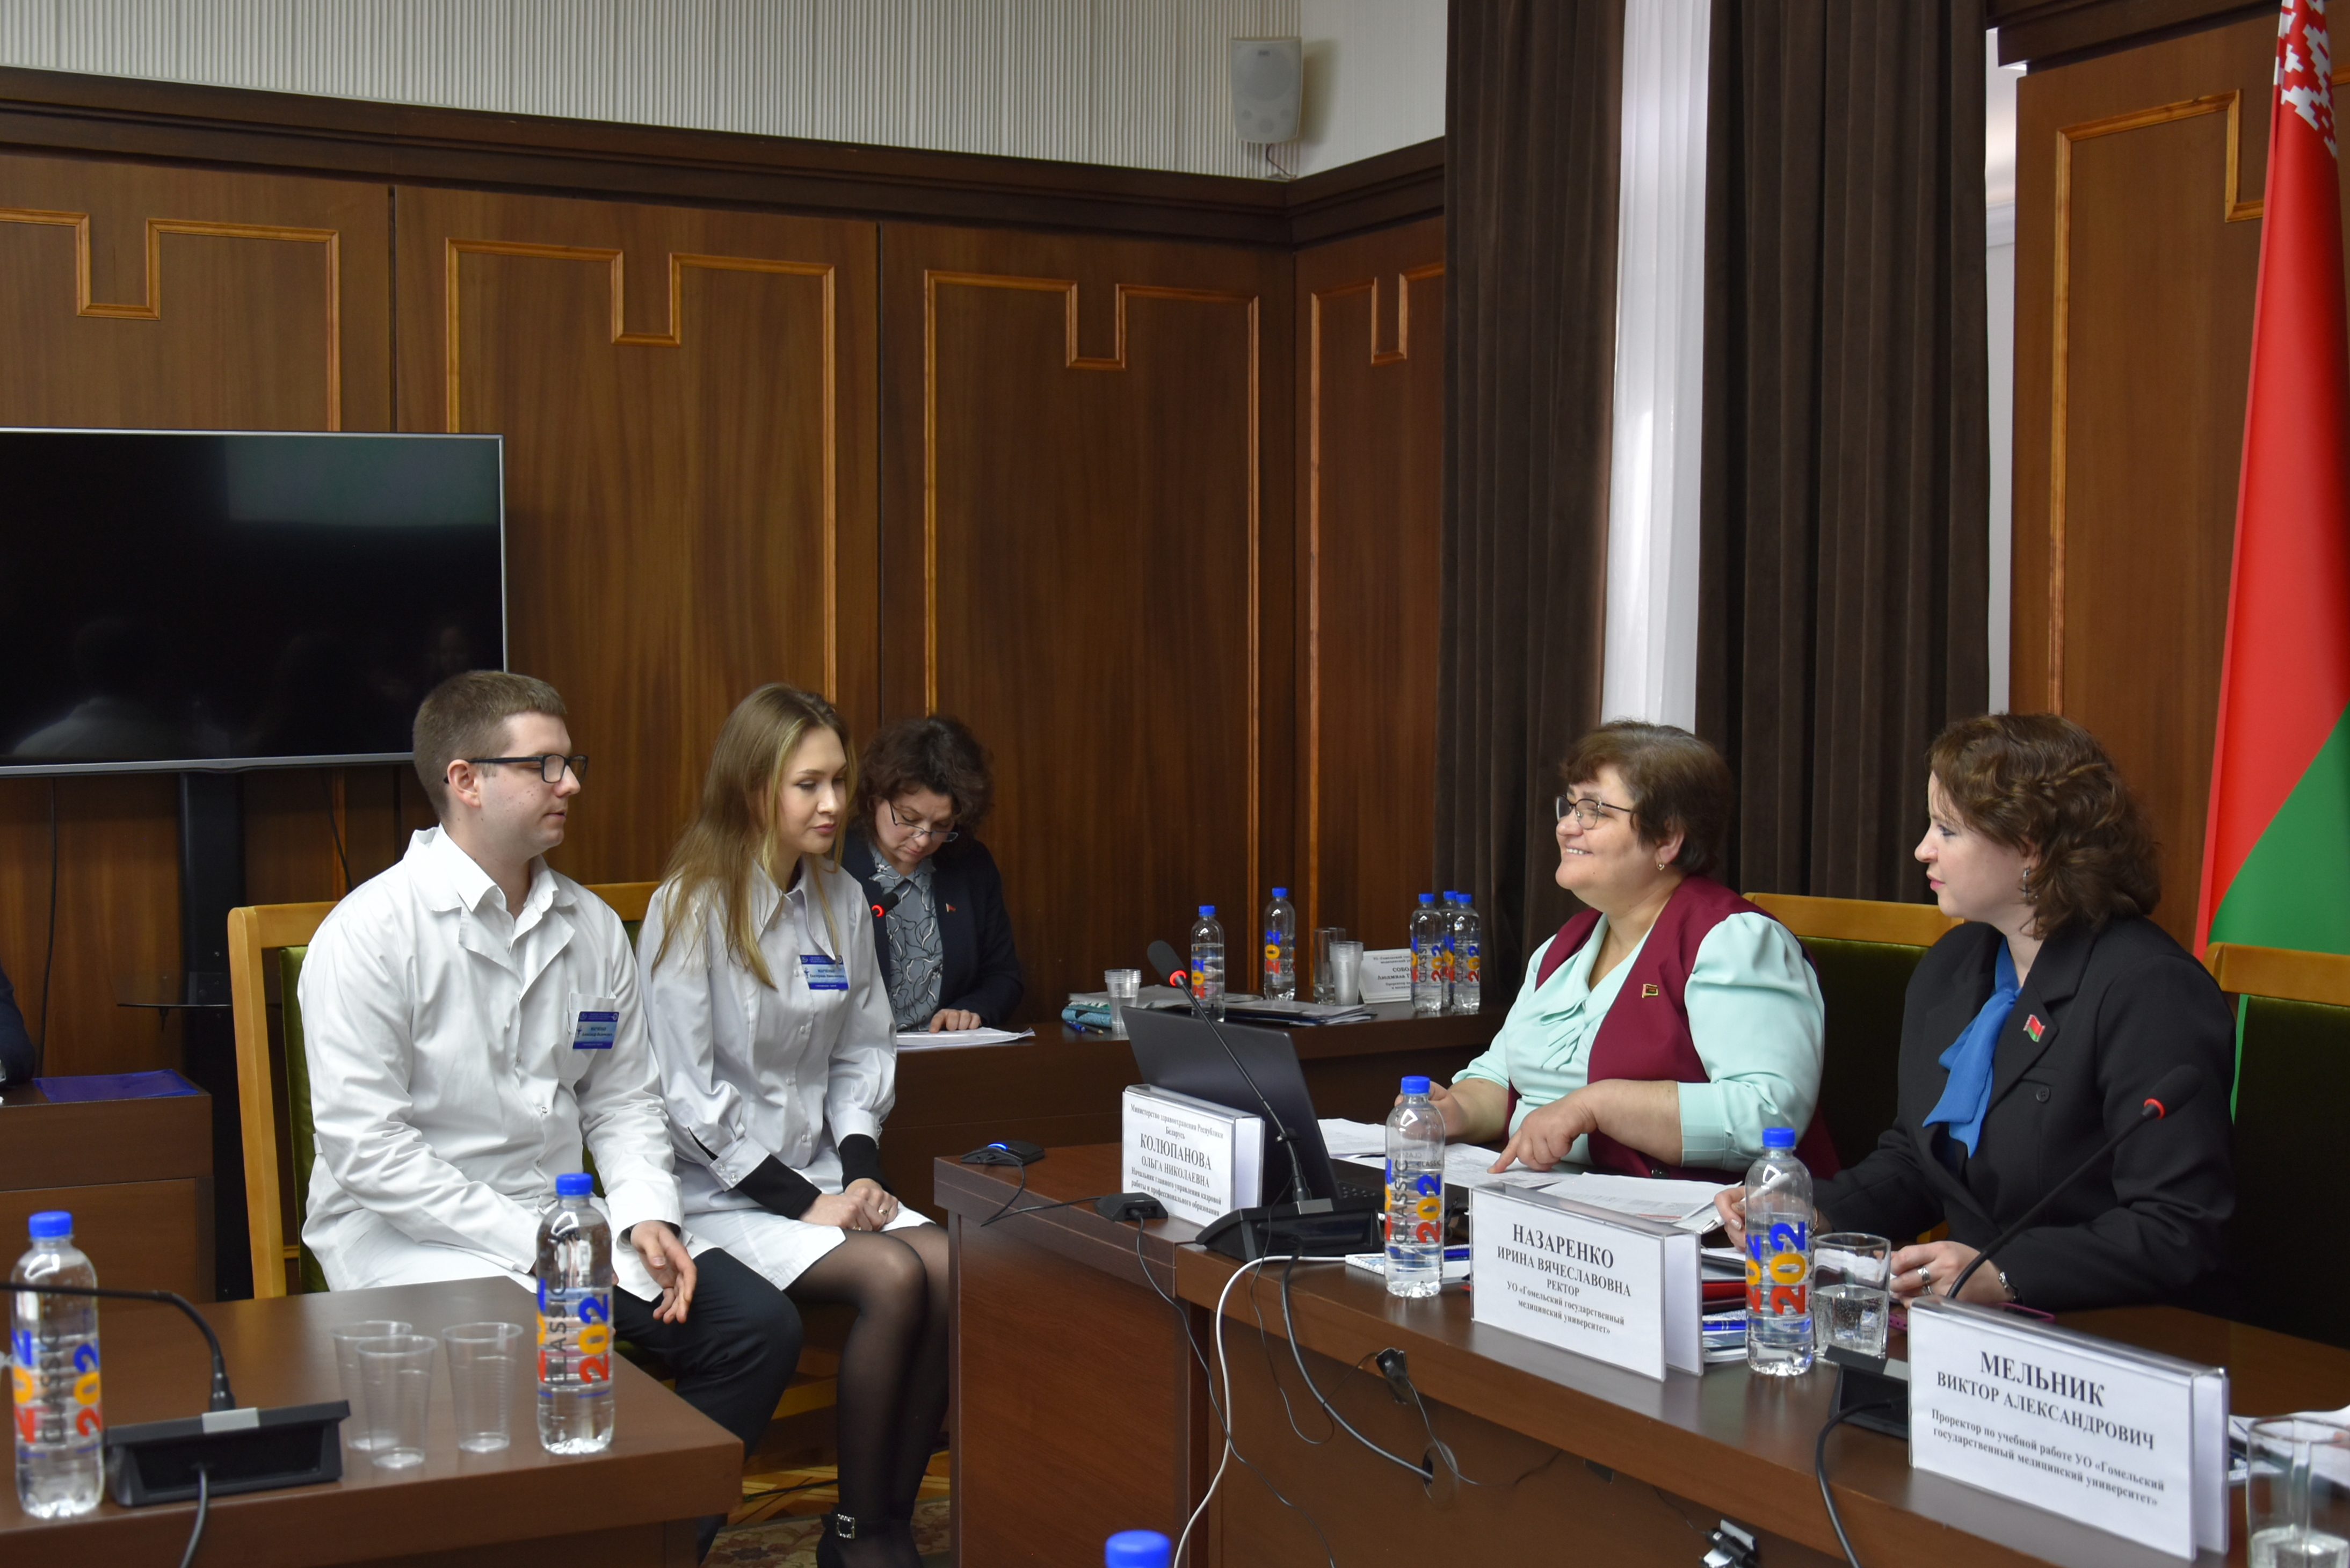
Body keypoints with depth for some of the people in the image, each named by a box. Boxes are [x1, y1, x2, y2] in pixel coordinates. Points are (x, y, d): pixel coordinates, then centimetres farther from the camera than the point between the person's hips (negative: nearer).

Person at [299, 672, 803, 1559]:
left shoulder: (591, 927, 9)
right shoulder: (371, 933, -12)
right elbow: (365, 1148, -16)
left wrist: (645, 1215, -5)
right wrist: (531, 1243, -19)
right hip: (417, 1241, -6)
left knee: (758, 1325, -10)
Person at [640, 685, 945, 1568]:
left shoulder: (842, 901, 8)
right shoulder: (692, 909, -11)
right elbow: (687, 1094, -14)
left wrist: (860, 1166, -2)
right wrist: (803, 1201, -16)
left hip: (819, 1171, 6)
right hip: (721, 1191, -6)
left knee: (951, 1266, -21)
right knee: (892, 1278, -27)